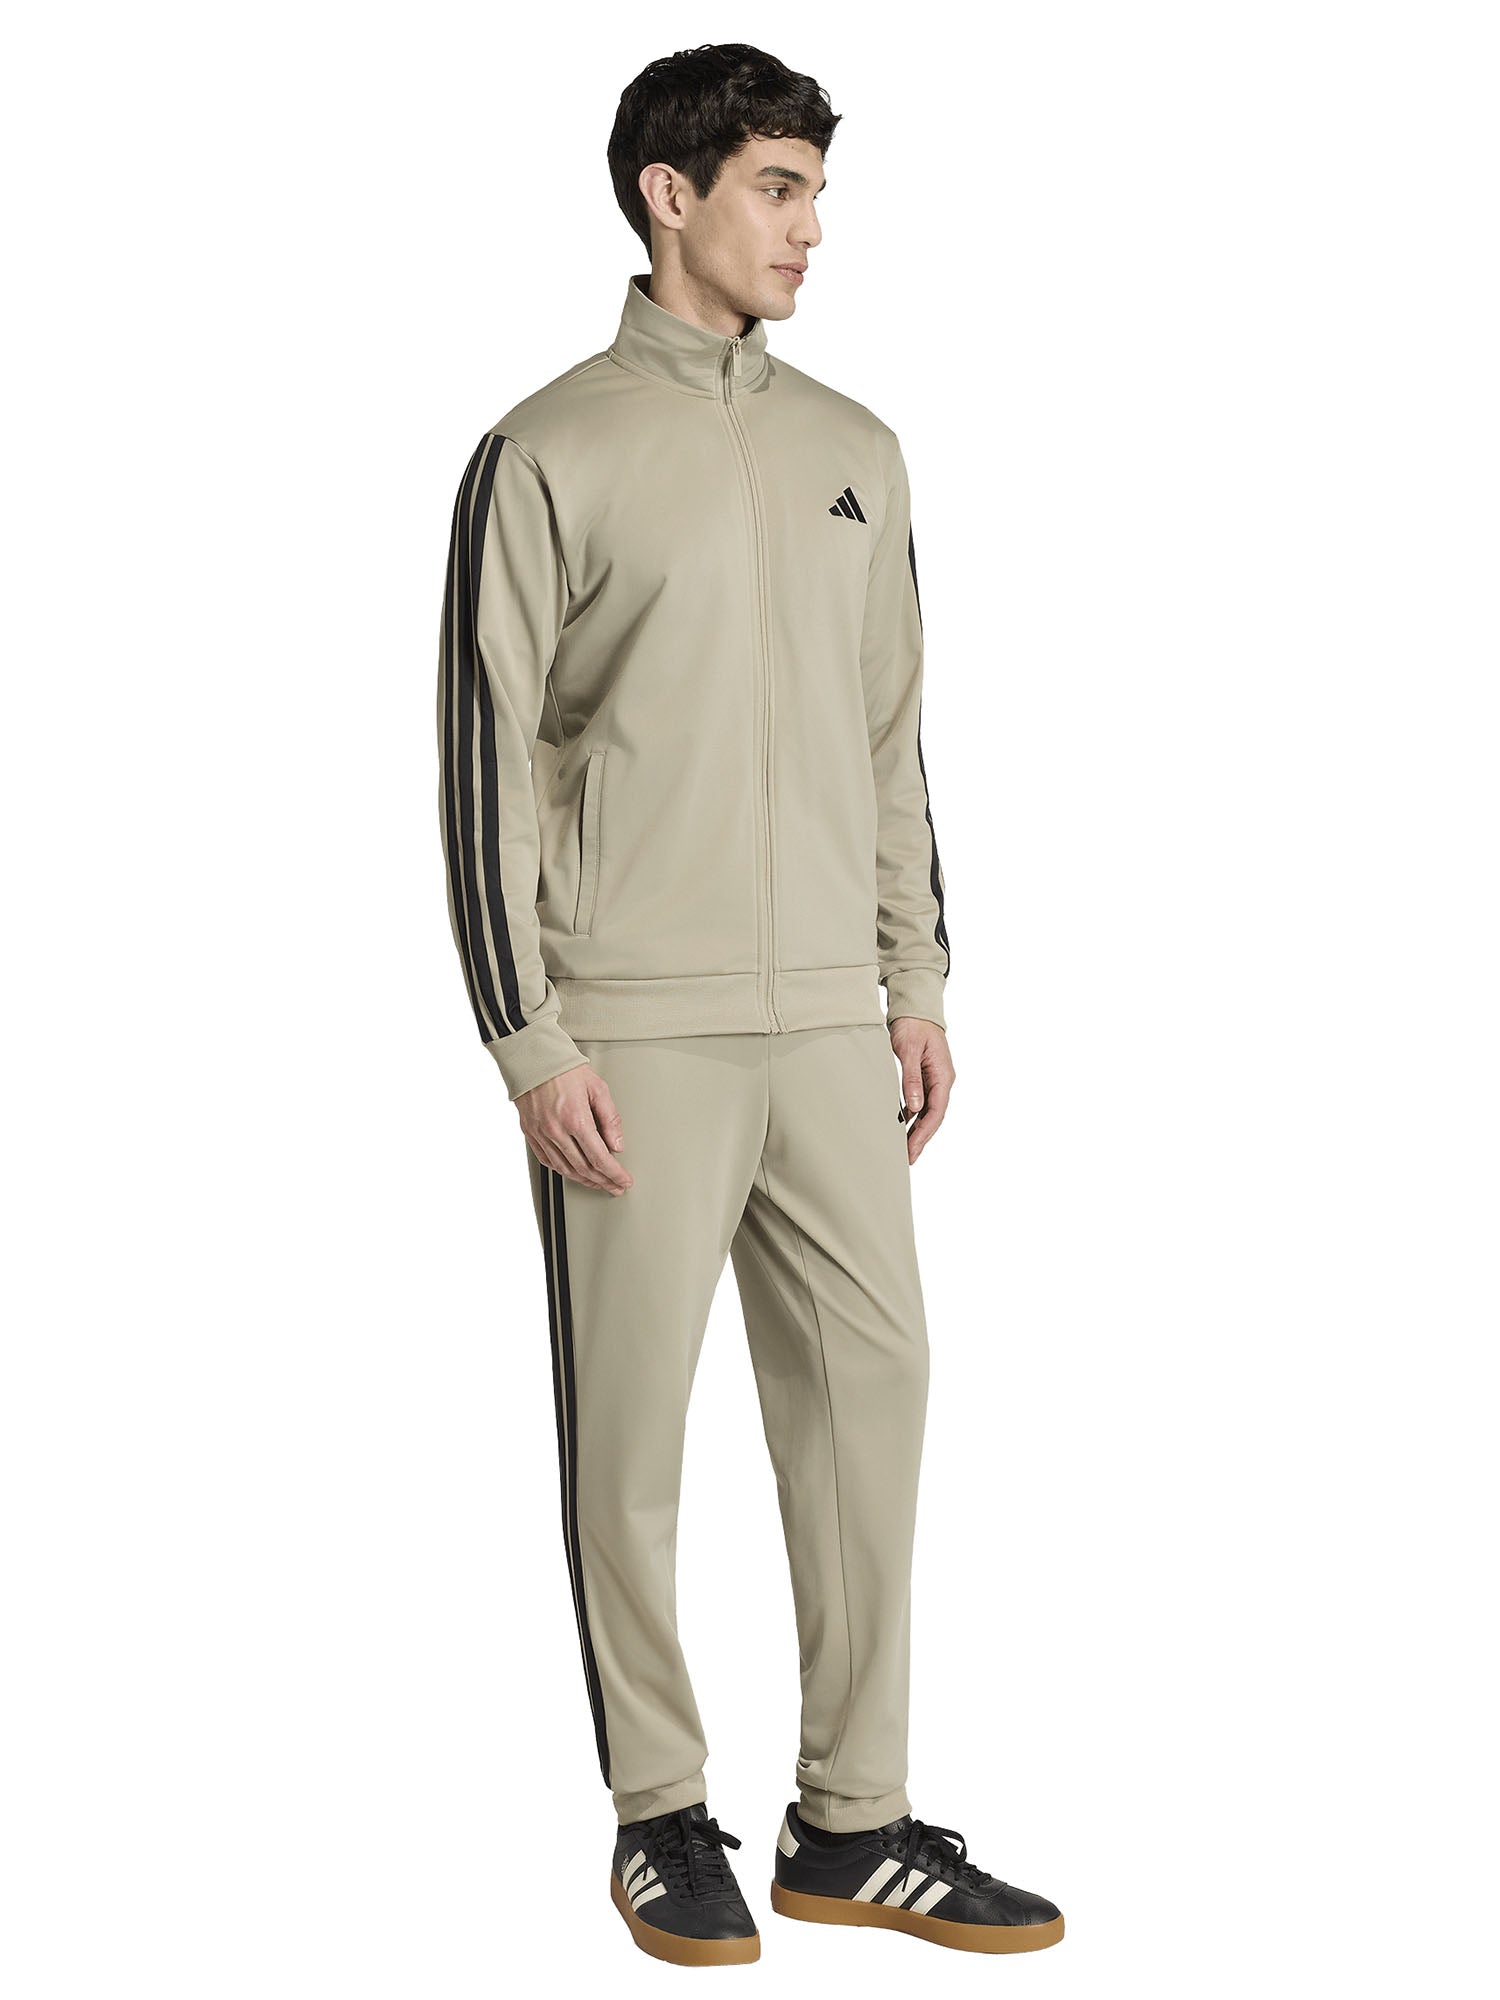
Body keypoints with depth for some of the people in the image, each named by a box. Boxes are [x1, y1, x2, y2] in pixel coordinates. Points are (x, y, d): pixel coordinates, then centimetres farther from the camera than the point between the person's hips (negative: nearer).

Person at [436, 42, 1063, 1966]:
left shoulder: (854, 452, 13)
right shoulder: (551, 455, -4)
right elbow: (489, 759, -6)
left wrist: (918, 978, 13)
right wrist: (531, 1043, -10)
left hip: (829, 1019, 5)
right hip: (636, 1029, -5)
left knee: (870, 1388, 4)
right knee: (631, 1426, 2)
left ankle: (854, 1821, 13)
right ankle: (659, 1815, 16)